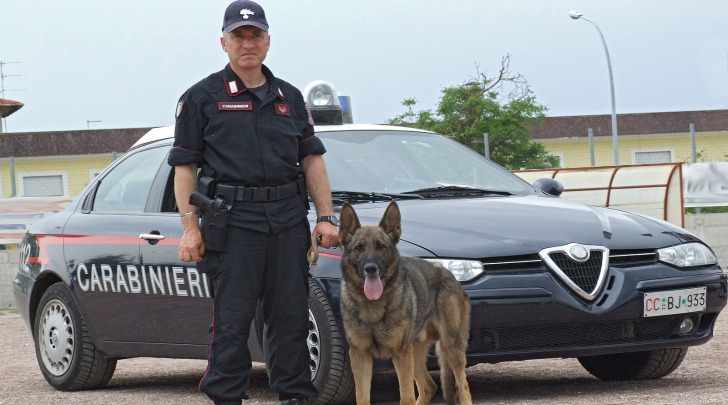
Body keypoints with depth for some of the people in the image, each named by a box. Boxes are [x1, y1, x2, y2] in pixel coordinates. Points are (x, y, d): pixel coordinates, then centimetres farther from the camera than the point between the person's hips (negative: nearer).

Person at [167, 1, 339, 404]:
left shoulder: (289, 97, 18)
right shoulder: (202, 97, 4)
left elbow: (311, 159, 17)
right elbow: (184, 166, 0)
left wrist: (326, 217, 8)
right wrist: (190, 227, -9)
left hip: (289, 220, 4)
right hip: (233, 220, -4)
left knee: (291, 316, 6)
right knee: (231, 320, -3)